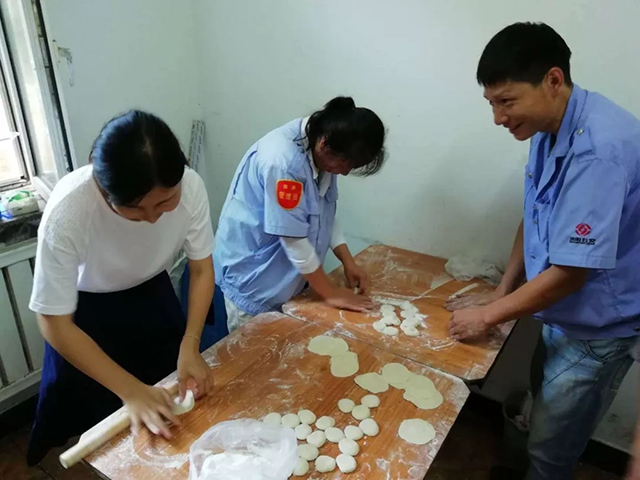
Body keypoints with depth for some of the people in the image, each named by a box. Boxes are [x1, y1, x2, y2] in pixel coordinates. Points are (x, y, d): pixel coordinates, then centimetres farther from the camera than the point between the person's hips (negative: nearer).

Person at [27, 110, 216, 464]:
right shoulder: (68, 211, -38)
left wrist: (189, 346, -25)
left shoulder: (190, 186, -31)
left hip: (153, 296, 3)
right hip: (85, 311, -2)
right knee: (100, 422, 19)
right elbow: (54, 323, -26)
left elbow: (201, 270, -14)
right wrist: (130, 390, -28)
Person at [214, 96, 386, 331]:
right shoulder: (282, 160, -31)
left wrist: (348, 261, -2)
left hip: (286, 273, 8)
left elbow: (325, 213, 7)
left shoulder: (321, 151, -6)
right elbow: (293, 239, -27)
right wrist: (331, 294, -16)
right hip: (252, 274, -7)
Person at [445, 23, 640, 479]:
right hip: (560, 315, 7)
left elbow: (570, 273, -27)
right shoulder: (549, 130, -3)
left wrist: (488, 316, -15)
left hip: (594, 327, -7)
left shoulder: (598, 148, -30)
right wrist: (501, 294, 8)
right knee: (540, 420, 25)